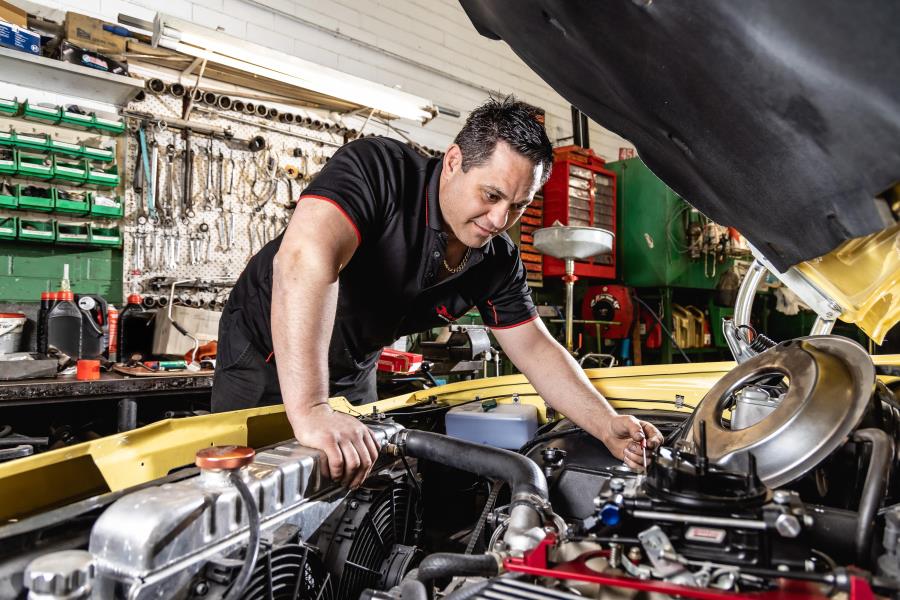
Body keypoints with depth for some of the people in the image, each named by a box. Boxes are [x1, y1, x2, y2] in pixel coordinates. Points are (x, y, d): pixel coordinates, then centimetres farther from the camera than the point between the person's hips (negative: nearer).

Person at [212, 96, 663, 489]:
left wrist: (608, 426, -19)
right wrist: (310, 410, -56)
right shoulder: (379, 168, -33)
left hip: (352, 373, 5)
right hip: (267, 350, -5)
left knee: (349, 490, 12)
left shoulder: (499, 261, -12)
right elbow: (304, 258, -48)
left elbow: (536, 350, -6)